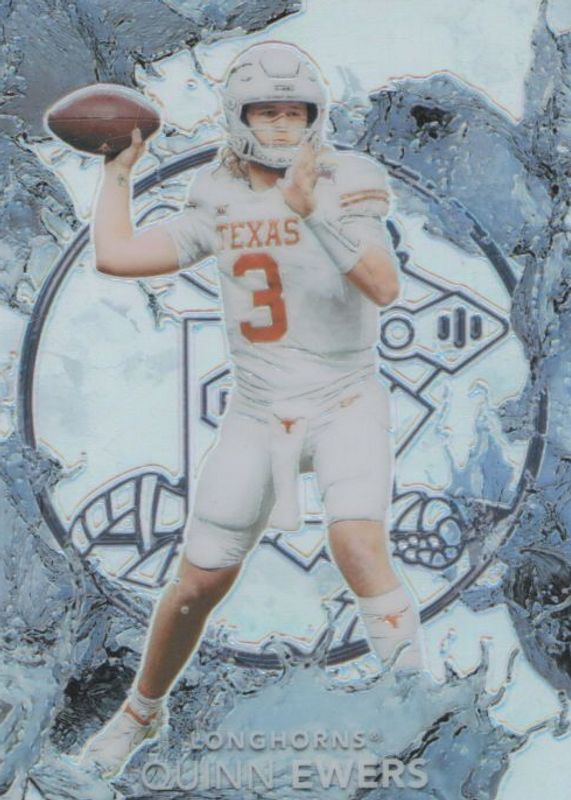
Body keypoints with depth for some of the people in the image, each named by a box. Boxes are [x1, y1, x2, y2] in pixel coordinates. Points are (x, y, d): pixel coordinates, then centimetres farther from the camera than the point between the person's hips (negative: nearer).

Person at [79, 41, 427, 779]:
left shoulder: (344, 187, -8)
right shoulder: (220, 205, 4)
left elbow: (384, 286, -24)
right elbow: (114, 255, 3)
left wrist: (312, 212, -33)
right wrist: (118, 170, 14)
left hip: (345, 405, -3)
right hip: (257, 414, 3)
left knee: (358, 543, -29)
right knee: (196, 585, 6)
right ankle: (142, 710, 31)